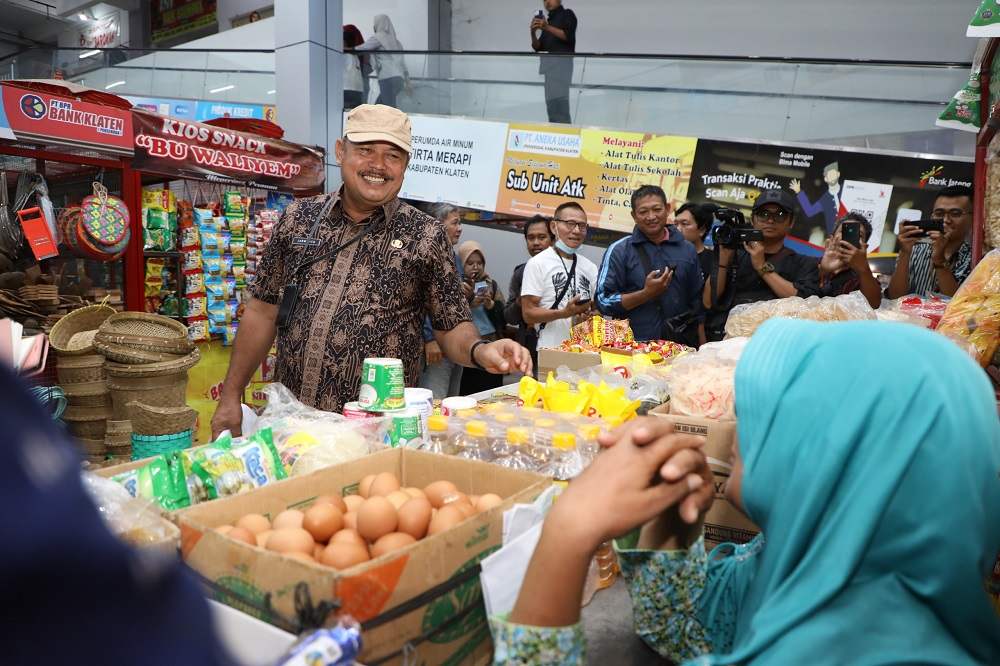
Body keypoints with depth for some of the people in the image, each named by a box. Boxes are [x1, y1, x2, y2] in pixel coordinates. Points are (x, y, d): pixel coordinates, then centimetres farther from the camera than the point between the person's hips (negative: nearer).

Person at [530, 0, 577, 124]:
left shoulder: (567, 14, 8)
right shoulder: (548, 21, 25)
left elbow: (568, 36, -9)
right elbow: (537, 47, 18)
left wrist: (546, 27, -16)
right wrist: (533, 32, -1)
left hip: (562, 61, -7)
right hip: (549, 63, 7)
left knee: (558, 99, -20)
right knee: (551, 101, 1)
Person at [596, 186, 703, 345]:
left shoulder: (687, 250, 9)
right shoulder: (619, 250, -1)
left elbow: (697, 302, 13)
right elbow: (604, 301, -7)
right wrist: (647, 293, -15)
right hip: (632, 346, -3)